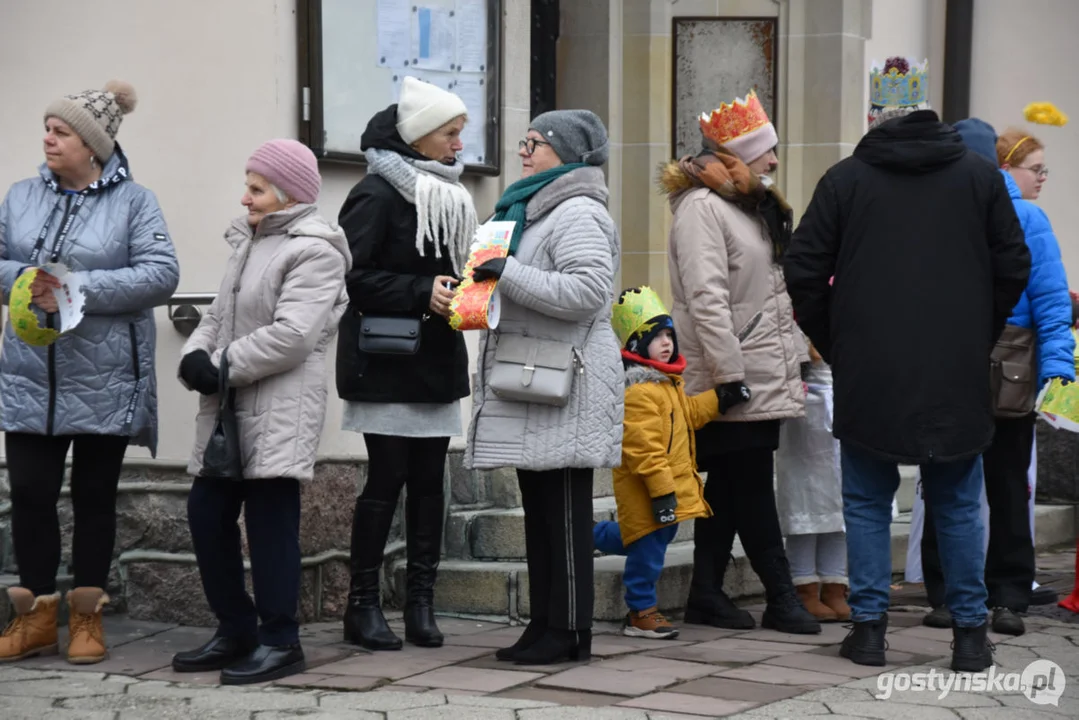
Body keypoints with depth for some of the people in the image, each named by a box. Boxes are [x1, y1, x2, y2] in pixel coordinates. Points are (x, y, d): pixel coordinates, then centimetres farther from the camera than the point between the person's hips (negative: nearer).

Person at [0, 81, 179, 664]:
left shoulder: (134, 201, -5)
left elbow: (161, 275, -14)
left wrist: (76, 288, -21)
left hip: (104, 382, -3)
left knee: (94, 496, 8)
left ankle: (86, 617, 19)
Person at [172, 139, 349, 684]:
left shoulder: (313, 253, -10)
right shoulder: (248, 243, 19)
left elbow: (291, 336, -21)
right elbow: (218, 314, 19)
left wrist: (222, 368, -16)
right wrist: (196, 354, -2)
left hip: (279, 409, -9)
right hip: (229, 408, 9)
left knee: (270, 518, -6)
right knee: (206, 513, 9)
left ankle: (279, 641, 3)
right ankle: (235, 630, 20)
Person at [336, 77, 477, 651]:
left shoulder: (446, 192, 14)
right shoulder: (378, 193, -11)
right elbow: (354, 275, -16)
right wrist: (422, 293, -19)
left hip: (436, 360, 7)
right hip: (385, 362, -7)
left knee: (429, 476, 6)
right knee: (387, 477, -4)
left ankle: (420, 601, 12)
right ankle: (362, 604, 5)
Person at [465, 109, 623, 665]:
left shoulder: (578, 213, -11)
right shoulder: (534, 209, 22)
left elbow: (588, 290, -24)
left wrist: (509, 274, -21)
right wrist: (485, 280, 17)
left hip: (564, 386, -11)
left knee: (563, 511, -7)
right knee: (539, 510, 11)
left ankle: (568, 630, -2)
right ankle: (545, 625, 16)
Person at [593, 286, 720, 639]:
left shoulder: (670, 382, 12)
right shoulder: (638, 391, -23)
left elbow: (688, 412, 25)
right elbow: (644, 446, -26)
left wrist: (718, 399, 12)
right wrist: (661, 488, -26)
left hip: (673, 478, 10)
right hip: (645, 488, -10)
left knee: (661, 535, 21)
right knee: (650, 544, -3)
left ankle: (597, 534, 39)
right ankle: (641, 611, 8)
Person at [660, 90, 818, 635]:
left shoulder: (752, 206, 19)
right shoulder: (701, 208, -13)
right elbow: (707, 299, -20)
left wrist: (795, 356, 22)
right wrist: (729, 374, -23)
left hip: (763, 378, 10)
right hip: (735, 382, -10)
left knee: (729, 488, 10)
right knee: (751, 487, -3)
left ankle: (707, 594, 15)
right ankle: (781, 597, 1)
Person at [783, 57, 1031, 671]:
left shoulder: (846, 179, -1)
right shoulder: (979, 175, 3)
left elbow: (804, 272, -1)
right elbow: (1013, 267, 5)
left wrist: (834, 345, 11)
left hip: (868, 372, -1)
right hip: (957, 374, 1)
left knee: (868, 502, 10)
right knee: (958, 504, 10)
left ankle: (869, 627, 8)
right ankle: (970, 633, 12)